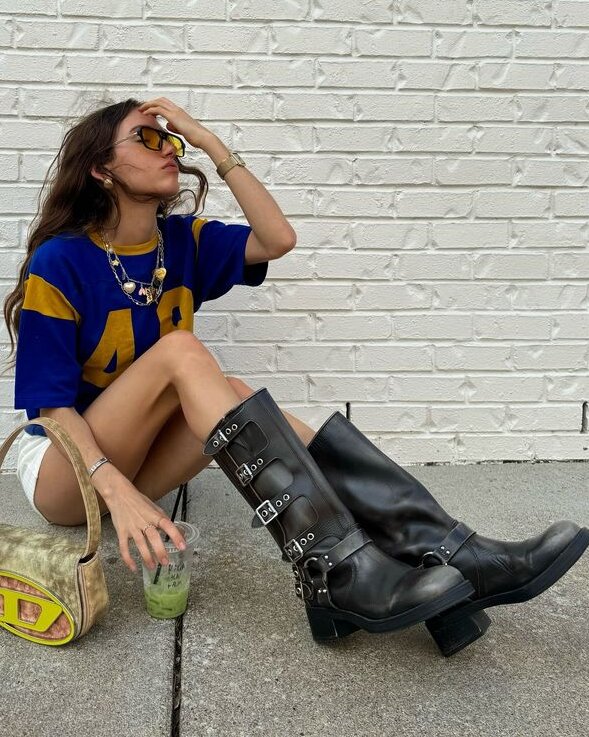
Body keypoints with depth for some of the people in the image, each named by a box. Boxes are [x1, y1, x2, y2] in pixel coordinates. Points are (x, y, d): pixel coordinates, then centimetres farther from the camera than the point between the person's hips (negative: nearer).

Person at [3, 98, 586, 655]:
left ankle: (446, 556, -34)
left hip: (138, 460, 5)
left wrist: (211, 144, -16)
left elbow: (278, 239, -16)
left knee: (233, 397, -25)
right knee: (179, 348, -30)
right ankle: (336, 572, -42)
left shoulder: (182, 240, 0)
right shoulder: (59, 261, -16)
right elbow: (54, 404, -18)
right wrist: (117, 491, -32)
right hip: (61, 473, -5)